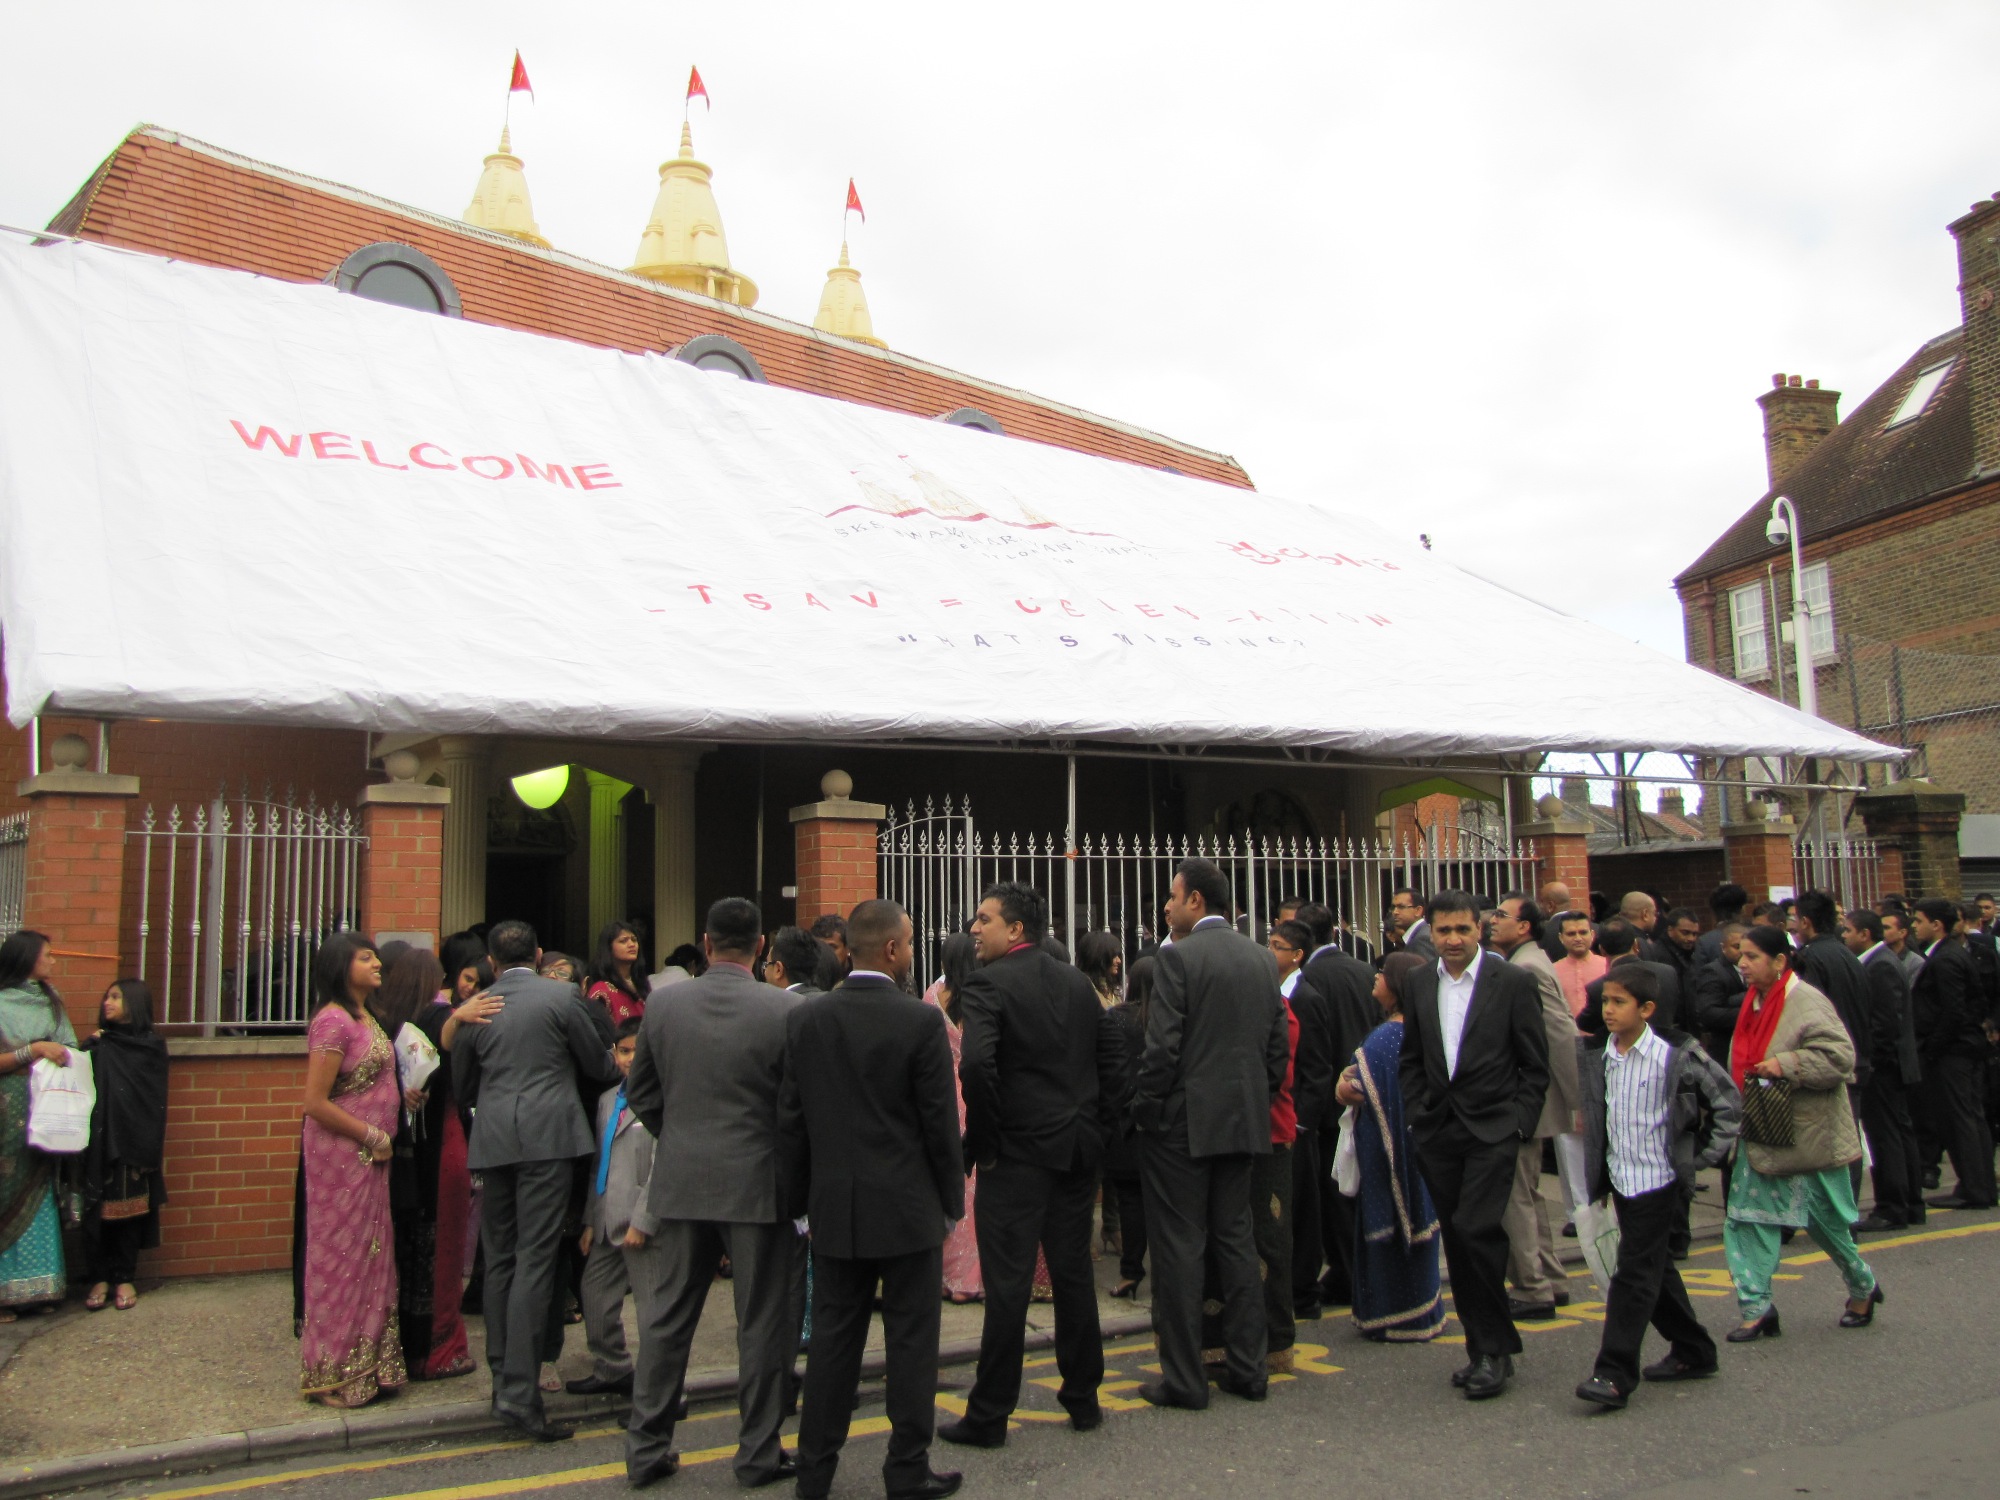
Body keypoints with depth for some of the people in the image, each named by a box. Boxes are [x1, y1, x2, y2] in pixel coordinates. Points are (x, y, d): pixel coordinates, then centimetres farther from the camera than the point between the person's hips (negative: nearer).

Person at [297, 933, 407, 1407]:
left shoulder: (366, 1018, 11)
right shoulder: (332, 1021, -16)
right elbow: (316, 1103, -19)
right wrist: (371, 1136, -14)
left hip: (370, 1158, 9)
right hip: (341, 1158, -9)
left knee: (370, 1257, 14)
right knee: (341, 1258, 1)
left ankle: (367, 1366, 24)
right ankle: (335, 1374, 14)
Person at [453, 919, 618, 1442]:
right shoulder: (560, 996, -3)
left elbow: (462, 1085, 17)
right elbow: (599, 1065, 5)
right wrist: (615, 1067, 27)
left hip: (493, 1141, 4)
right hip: (547, 1136, -4)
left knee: (500, 1260, 14)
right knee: (535, 1260, -5)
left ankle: (503, 1375, 22)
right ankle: (520, 1392, -8)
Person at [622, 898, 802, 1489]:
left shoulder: (663, 1007, -1)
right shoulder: (786, 1010, -13)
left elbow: (641, 1093, 7)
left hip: (680, 1182, 3)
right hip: (757, 1184, -3)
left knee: (666, 1319, 14)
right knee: (763, 1324, 9)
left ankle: (646, 1448, 22)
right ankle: (759, 1453, 17)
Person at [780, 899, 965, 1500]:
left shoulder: (804, 1018, -2)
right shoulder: (921, 1021, -13)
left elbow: (791, 1117, 3)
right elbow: (940, 1120, -9)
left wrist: (799, 1196, 12)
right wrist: (952, 1197, 3)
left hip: (834, 1206, 4)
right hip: (908, 1207, -4)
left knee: (834, 1337, 13)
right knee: (910, 1339, 7)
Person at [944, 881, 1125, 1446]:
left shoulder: (987, 984, -13)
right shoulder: (1077, 981, 8)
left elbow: (976, 1065, -26)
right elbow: (1113, 1051, 9)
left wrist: (981, 1140, -14)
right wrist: (1097, 1121, 12)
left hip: (1018, 1152, -6)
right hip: (1079, 1149, 6)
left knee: (1007, 1283, 1)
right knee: (1074, 1273, 15)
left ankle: (989, 1415, 10)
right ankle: (1084, 1398, 26)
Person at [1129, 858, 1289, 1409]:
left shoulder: (1178, 957, -13)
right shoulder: (1262, 960, 8)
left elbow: (1161, 1048, -17)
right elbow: (1279, 1045, 10)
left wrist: (1143, 1111, -6)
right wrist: (1258, 1099, 17)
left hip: (1183, 1124, -6)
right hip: (1244, 1121, 7)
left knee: (1179, 1249, 2)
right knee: (1236, 1240, 14)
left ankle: (1183, 1378, 7)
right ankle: (1247, 1368, 20)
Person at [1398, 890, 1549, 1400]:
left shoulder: (1514, 982, -5)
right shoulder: (1419, 983, 8)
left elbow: (1535, 1065, -2)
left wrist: (1519, 1127, -8)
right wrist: (1418, 1118, 7)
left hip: (1493, 1130, -5)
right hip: (1438, 1133, 5)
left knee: (1475, 1229, -15)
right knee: (1457, 1240, 8)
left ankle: (1494, 1350, 2)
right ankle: (1483, 1347, 22)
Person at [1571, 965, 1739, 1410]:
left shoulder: (1675, 1057, -13)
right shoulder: (1595, 1055, 2)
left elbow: (1727, 1100, -4)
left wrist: (1706, 1154, -7)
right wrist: (1596, 1170, 14)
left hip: (1657, 1180, -6)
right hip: (1620, 1179, 6)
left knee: (1634, 1274, -7)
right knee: (1656, 1269, 17)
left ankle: (1616, 1374, -5)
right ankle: (1693, 1352, 34)